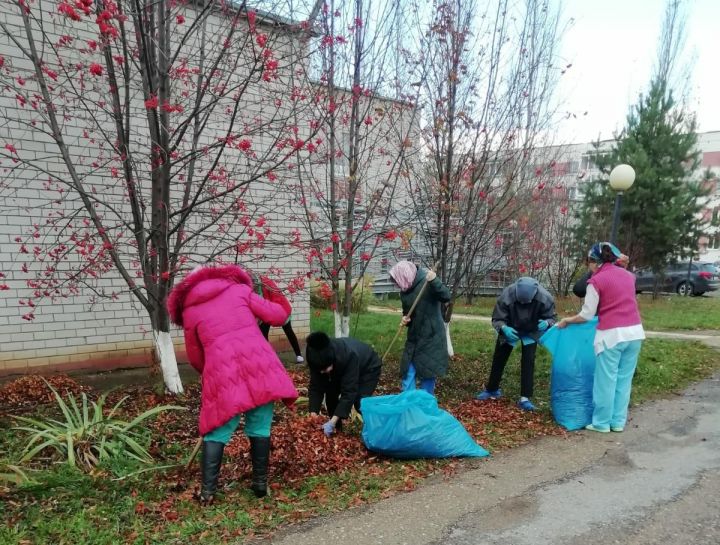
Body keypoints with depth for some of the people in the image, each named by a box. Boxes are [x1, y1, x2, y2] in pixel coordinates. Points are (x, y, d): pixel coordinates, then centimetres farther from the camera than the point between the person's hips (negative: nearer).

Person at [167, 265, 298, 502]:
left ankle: (207, 490, 11)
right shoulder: (239, 289, 15)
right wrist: (257, 309, 31)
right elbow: (278, 316, 11)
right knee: (259, 427, 14)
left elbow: (195, 358, 23)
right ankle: (260, 483, 21)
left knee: (217, 430, 14)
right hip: (259, 362, 1)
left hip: (222, 370, 0)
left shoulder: (189, 310, 18)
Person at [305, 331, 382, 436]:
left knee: (360, 402, -22)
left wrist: (332, 421, -45)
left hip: (368, 368, -5)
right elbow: (316, 387, -21)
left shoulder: (349, 356, -44)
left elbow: (349, 392, -41)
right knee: (330, 393, -8)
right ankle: (336, 428, 11)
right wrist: (313, 415, -33)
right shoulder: (318, 360, -29)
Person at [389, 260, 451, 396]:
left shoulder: (427, 282, -14)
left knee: (428, 375, 3)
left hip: (431, 338, -6)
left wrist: (435, 281, -41)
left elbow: (446, 297, -26)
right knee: (407, 374, 8)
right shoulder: (404, 291, 6)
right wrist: (405, 319, -5)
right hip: (413, 339, 7)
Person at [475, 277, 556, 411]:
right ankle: (491, 389, 31)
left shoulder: (544, 298, -34)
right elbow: (497, 318, -25)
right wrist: (504, 328, -46)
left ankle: (525, 398, -4)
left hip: (531, 332, 0)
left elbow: (551, 316, -17)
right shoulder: (506, 295, -37)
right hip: (510, 330, 1)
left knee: (528, 361, -12)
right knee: (499, 358, 10)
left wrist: (546, 323, -41)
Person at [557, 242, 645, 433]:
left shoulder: (596, 281, -8)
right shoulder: (628, 275, 11)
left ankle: (602, 423, 13)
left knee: (606, 380, 4)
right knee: (624, 379, 12)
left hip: (612, 334, -6)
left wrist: (566, 321, 9)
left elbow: (586, 315, -6)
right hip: (635, 331, 6)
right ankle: (618, 422, 19)